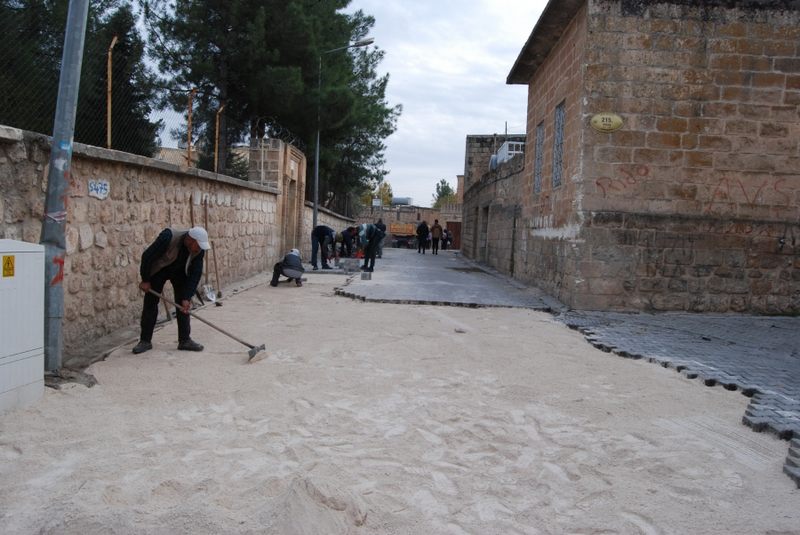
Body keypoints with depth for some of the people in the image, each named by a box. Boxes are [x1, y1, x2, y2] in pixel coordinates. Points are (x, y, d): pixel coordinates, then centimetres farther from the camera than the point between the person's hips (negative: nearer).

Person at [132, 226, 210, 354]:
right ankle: (145, 341, 5)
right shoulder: (169, 237, -38)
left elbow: (195, 274, -21)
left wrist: (187, 297, -25)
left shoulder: (199, 250, -25)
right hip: (158, 269, -3)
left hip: (180, 270, 3)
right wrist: (145, 280, -19)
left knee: (183, 304, -5)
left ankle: (185, 340, 1)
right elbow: (147, 256, -28)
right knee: (150, 302, -3)